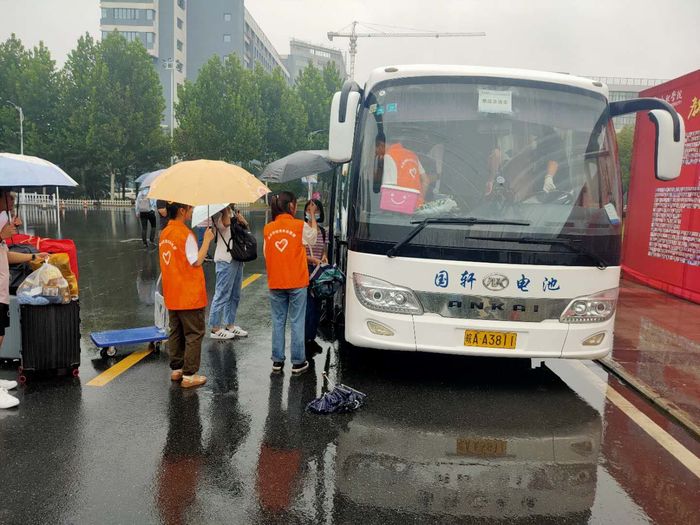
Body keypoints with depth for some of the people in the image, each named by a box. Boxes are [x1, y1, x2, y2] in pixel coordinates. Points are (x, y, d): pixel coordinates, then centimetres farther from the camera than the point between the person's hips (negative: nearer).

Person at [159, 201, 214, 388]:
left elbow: (173, 261, 12)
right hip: (189, 295, -8)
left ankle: (176, 369, 26)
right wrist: (207, 240, -11)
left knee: (176, 332, 17)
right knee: (194, 334, 1)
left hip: (172, 295, 8)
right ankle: (189, 375, 4)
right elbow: (196, 261, -18)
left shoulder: (164, 233, 8)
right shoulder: (185, 234, -18)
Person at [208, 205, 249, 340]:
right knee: (222, 294, -5)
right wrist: (225, 209, -20)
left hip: (237, 258, 9)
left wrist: (242, 220, -7)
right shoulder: (219, 213, -8)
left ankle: (230, 325, 24)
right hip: (225, 259, -9)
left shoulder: (233, 212, 17)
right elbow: (225, 223, -29)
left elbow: (246, 226, 13)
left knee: (234, 295, 14)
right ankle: (215, 329, 2)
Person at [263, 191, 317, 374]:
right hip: (297, 283, -3)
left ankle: (277, 361, 18)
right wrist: (312, 215, 21)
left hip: (275, 283, 3)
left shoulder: (268, 228, 0)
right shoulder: (300, 226, -10)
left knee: (278, 322, 13)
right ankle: (297, 362, 11)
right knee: (297, 323, 5)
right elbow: (313, 237, 11)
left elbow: (267, 254, 6)